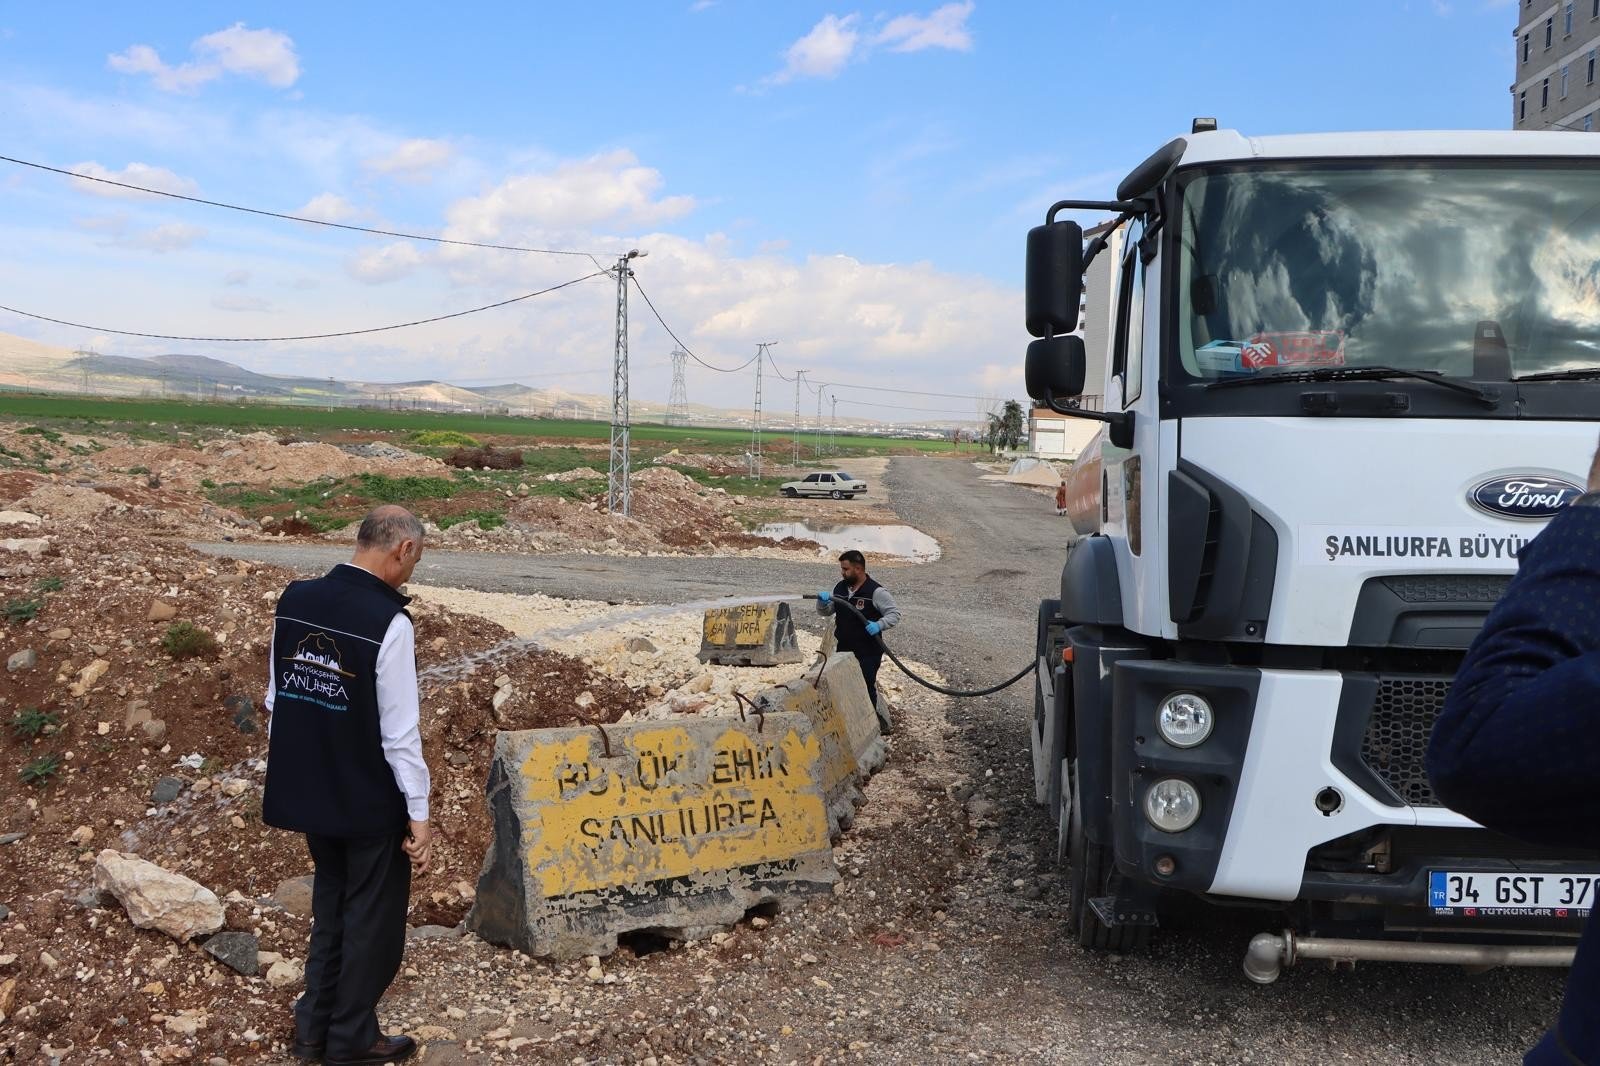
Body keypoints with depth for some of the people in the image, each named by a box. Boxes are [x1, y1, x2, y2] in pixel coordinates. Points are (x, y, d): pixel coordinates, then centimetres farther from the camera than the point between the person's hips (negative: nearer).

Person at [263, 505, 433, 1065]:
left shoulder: (294, 600, -2)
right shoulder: (388, 622, -23)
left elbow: (276, 698, 7)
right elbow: (399, 732, -21)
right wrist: (419, 814, -13)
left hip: (308, 791, 7)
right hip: (371, 802, -7)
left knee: (330, 904, 24)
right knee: (373, 919, 12)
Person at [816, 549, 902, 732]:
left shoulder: (876, 592, -15)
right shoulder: (840, 588, 6)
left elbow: (895, 614, -10)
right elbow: (824, 611, 14)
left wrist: (879, 624, -28)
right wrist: (823, 600, -8)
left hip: (868, 654, -7)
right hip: (844, 650, 7)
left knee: (866, 688, -3)